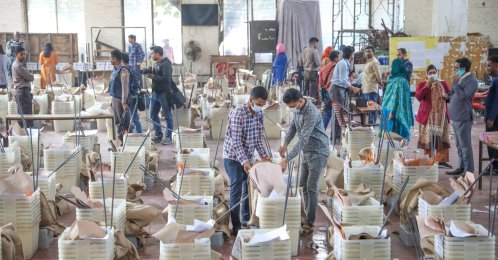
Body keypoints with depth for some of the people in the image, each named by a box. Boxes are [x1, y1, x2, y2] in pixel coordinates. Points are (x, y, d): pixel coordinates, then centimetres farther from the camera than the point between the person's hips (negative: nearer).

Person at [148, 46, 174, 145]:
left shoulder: (166, 64, -12)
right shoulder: (156, 64, 15)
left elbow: (166, 78, -24)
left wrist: (154, 77, -20)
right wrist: (150, 74, 5)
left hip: (164, 93, -9)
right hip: (155, 93, 9)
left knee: (167, 116, -1)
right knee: (153, 115, 12)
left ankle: (169, 137, 5)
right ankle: (158, 135, 24)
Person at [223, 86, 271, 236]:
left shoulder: (259, 114, 0)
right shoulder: (238, 114, -23)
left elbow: (258, 137, 8)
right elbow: (236, 141, -26)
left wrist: (263, 155, -4)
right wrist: (243, 161, -34)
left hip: (248, 157, 7)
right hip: (234, 157, -7)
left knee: (249, 187, 14)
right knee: (237, 190, -6)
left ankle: (247, 219, 30)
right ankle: (236, 226, 2)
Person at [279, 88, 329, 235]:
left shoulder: (312, 114, -30)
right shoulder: (298, 109, -2)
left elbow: (302, 140, -34)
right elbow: (293, 125, 14)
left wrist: (287, 159, -35)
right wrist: (285, 144, 1)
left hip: (318, 153, -9)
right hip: (307, 152, 9)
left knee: (311, 188, -9)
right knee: (303, 185, 11)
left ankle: (309, 224, -3)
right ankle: (308, 218, 21)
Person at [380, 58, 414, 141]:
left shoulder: (399, 81, -17)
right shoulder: (394, 78, 13)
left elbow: (396, 97, -20)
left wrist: (392, 112, -21)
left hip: (394, 110, -9)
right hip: (389, 109, 9)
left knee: (393, 132, -4)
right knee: (389, 132, 12)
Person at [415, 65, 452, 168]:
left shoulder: (443, 83, 12)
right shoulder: (422, 84, 3)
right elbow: (418, 97, -13)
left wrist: (447, 96, -5)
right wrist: (428, 84, -17)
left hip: (441, 115, 3)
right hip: (427, 115, -3)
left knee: (442, 137, 1)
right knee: (428, 137, -3)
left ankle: (442, 160, 5)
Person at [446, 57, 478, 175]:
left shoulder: (471, 80, -13)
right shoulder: (460, 79, 14)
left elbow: (463, 95, -21)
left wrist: (455, 83, -14)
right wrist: (448, 97, 4)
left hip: (463, 117, -9)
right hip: (456, 117, 9)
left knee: (465, 145, -6)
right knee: (459, 145, 16)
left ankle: (469, 170, -1)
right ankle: (462, 167, 25)